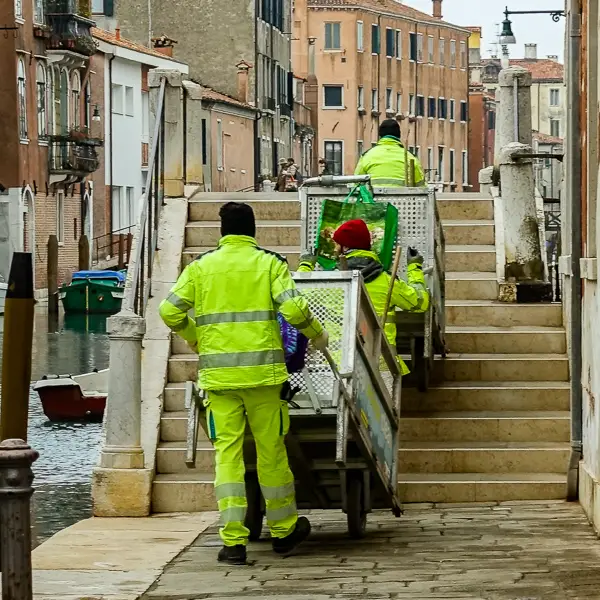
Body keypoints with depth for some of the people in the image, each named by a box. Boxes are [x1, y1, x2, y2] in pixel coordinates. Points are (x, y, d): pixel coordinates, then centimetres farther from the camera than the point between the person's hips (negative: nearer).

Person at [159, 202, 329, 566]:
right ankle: (284, 530, 24)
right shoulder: (269, 263, 2)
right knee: (271, 451, 11)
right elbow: (293, 307, -10)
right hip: (262, 370, -1)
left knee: (227, 453, 1)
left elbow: (170, 310, 3)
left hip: (218, 372, 1)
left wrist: (195, 339, 21)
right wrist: (317, 335, 8)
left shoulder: (202, 267, 6)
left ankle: (234, 541, -5)